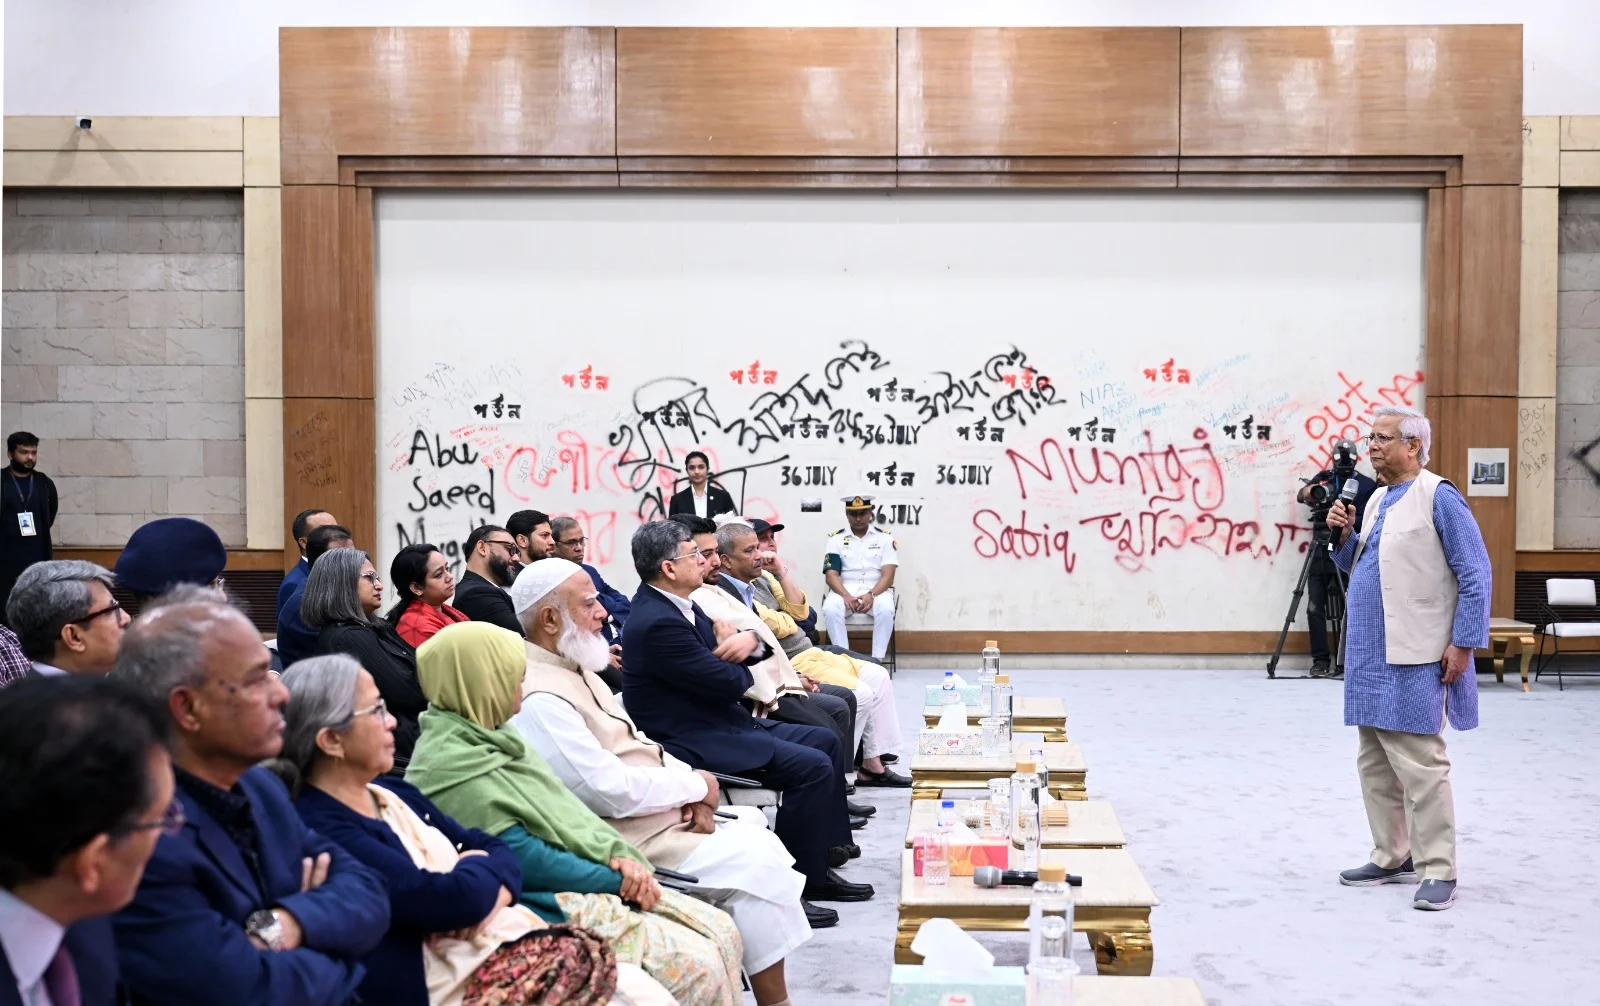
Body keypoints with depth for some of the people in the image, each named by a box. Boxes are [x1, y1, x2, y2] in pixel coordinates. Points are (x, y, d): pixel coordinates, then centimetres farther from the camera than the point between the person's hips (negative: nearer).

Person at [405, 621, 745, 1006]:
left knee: (722, 930, 0)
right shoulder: (449, 768, -18)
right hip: (553, 909, -10)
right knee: (697, 964, -19)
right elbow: (523, 858, -19)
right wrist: (615, 879, -13)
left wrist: (617, 856, -3)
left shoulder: (489, 737, 11)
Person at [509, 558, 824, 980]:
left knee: (758, 841, 6)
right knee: (755, 862, -13)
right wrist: (696, 787, -12)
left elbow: (636, 747, 14)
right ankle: (772, 996, 1)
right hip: (630, 843, -10)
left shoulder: (574, 669, 10)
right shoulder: (538, 700, -23)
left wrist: (691, 794, -3)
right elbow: (613, 791, -26)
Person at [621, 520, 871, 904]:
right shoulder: (657, 623, -23)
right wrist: (732, 650, 2)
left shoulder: (677, 606, 10)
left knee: (825, 740, 12)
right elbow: (730, 682, -21)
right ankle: (801, 883, -8)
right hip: (690, 742, -11)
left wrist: (751, 640, -10)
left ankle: (825, 853, 15)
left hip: (721, 721, 11)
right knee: (813, 766, -19)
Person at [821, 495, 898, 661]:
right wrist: (846, 596, -22)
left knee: (886, 609, -35)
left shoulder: (884, 538, 7)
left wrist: (871, 595, -22)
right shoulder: (836, 540, 8)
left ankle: (877, 659, -29)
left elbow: (888, 575, -3)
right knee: (830, 609, -33)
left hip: (877, 590, 0)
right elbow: (831, 574, -2)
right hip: (845, 590, 1)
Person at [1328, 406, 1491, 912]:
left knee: (1420, 765, -7)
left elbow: (1476, 575, -11)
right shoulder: (1378, 499, 15)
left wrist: (1463, 643, -14)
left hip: (1415, 660, -9)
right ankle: (1392, 858, 24)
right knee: (1376, 763, 13)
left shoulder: (1438, 497, -9)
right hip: (1371, 656, 9)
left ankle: (1438, 872, 0)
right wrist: (1343, 536, 4)